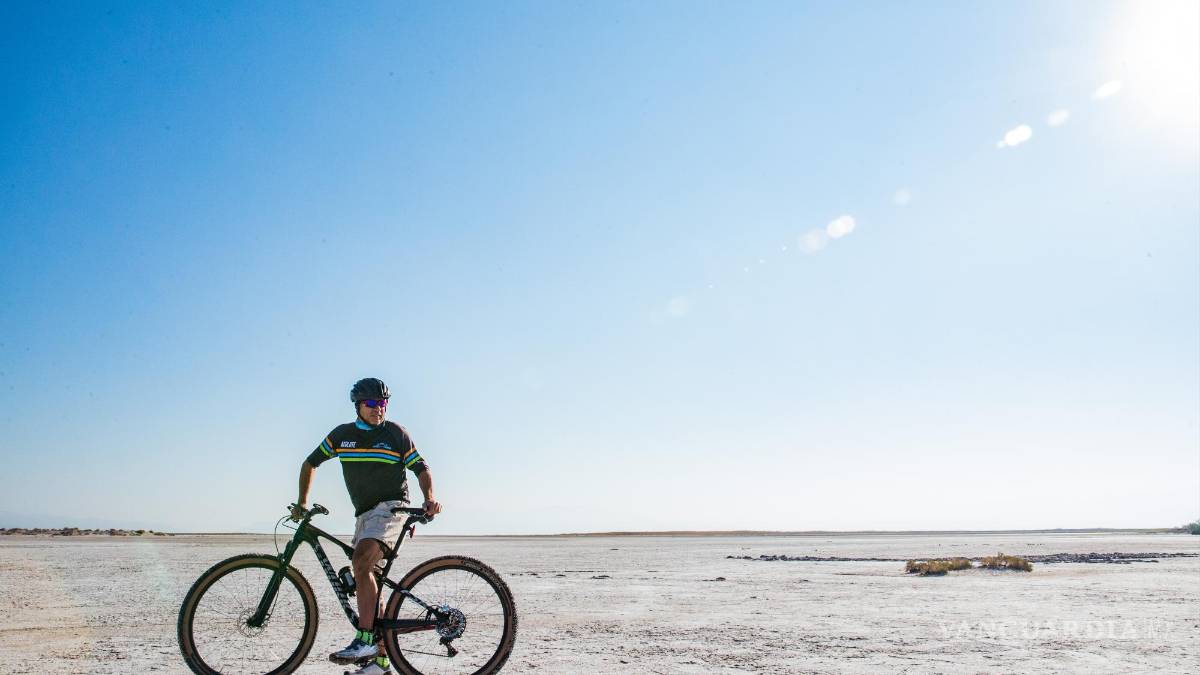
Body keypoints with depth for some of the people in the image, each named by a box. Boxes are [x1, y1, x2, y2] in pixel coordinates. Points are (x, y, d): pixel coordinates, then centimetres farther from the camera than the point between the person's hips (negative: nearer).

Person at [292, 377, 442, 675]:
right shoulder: (342, 434, 7)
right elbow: (310, 463, 17)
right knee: (367, 578, 6)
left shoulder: (395, 433, -2)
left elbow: (421, 468, -1)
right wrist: (302, 502, 11)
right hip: (364, 513, 6)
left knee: (361, 562, -28)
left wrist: (429, 497, -18)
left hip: (391, 508, -6)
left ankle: (364, 640, -27)